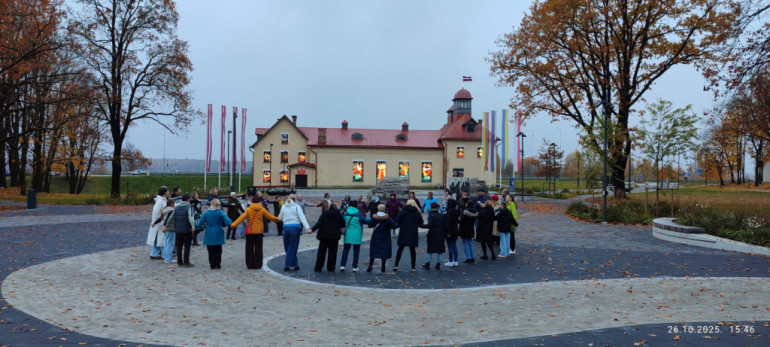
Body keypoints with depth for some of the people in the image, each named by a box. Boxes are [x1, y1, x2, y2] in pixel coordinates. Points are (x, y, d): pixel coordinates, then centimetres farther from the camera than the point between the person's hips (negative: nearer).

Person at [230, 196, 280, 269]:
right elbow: (270, 217, 6)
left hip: (250, 231, 0)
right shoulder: (262, 209, -1)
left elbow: (242, 217, -13)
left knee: (249, 248, 8)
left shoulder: (248, 209, -4)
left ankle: (250, 265, 9)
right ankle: (258, 265, 6)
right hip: (259, 232, 1)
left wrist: (233, 224, -14)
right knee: (258, 248, 7)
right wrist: (278, 219, 22)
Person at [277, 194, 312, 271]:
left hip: (286, 227, 3)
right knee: (292, 248, 4)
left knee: (287, 248, 12)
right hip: (295, 227, -2)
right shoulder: (296, 207, -1)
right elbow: (302, 218, -11)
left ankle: (295, 264, 9)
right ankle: (287, 265, 3)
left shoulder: (283, 207, 8)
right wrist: (307, 228, -18)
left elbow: (279, 218, 18)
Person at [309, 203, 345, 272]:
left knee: (321, 252, 7)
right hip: (334, 236, 0)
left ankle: (318, 267, 8)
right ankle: (330, 268, 8)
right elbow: (343, 225, 2)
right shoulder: (339, 215, 2)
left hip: (324, 235, 0)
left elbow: (319, 223, -11)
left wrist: (312, 229, -18)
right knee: (332, 252, 8)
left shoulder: (324, 214, 1)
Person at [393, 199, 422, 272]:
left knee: (400, 249, 8)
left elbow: (397, 221, -12)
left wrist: (401, 225, 7)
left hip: (403, 234, -1)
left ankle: (396, 265, 4)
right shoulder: (417, 213, -2)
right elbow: (420, 223, -2)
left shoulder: (402, 212, -7)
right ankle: (413, 267, 12)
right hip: (413, 235, 1)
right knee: (412, 250, 10)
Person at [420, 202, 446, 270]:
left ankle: (427, 264, 7)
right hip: (440, 236, 4)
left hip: (432, 235, -3)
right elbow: (445, 226, 5)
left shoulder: (431, 215, -12)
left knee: (430, 250, 5)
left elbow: (430, 225, -22)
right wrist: (445, 234, 14)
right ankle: (438, 264, 10)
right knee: (439, 249, 9)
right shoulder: (441, 216, 3)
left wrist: (421, 225, -16)